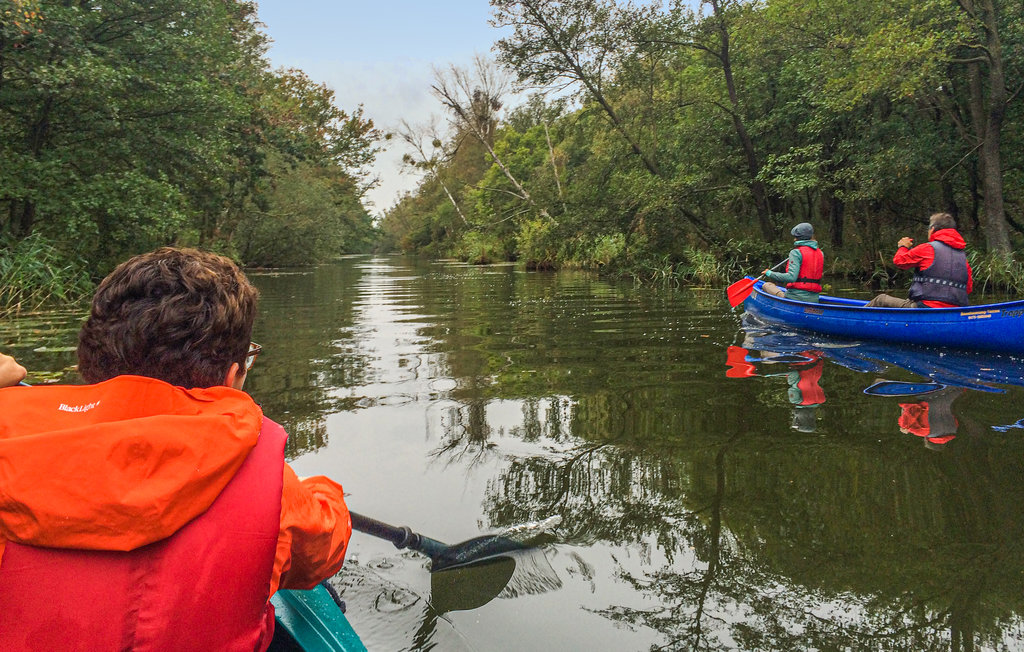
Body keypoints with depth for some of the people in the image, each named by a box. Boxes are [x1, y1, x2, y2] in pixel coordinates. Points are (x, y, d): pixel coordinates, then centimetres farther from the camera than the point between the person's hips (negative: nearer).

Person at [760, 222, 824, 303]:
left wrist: (770, 274, -12)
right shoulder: (820, 254, 11)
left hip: (796, 298, -7)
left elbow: (791, 277, -22)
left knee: (766, 285, 7)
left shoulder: (796, 252, -10)